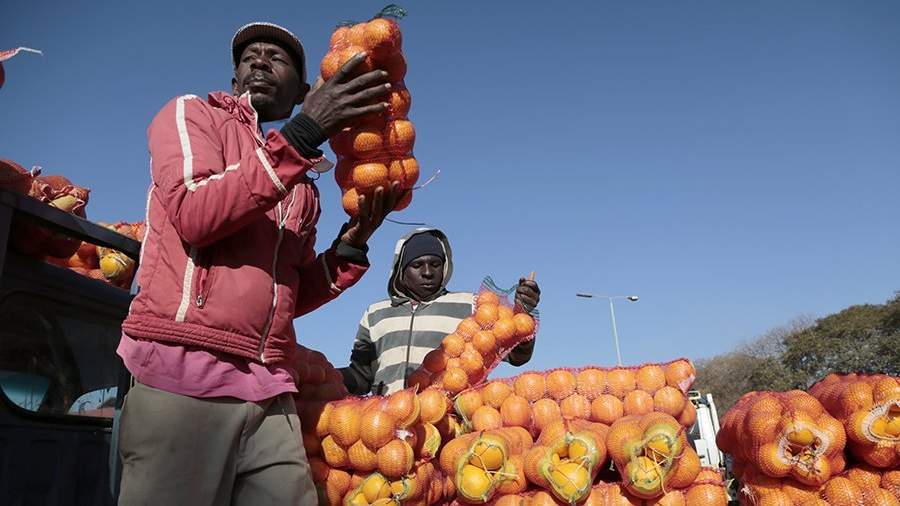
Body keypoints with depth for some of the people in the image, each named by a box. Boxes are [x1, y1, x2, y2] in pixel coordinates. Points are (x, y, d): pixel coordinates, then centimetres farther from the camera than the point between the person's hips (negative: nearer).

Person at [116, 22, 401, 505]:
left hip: (269, 388, 5)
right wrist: (302, 133, -15)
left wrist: (350, 246, 2)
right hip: (181, 367, -5)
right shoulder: (191, 113, 8)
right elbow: (194, 215, -12)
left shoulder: (303, 189, 21)